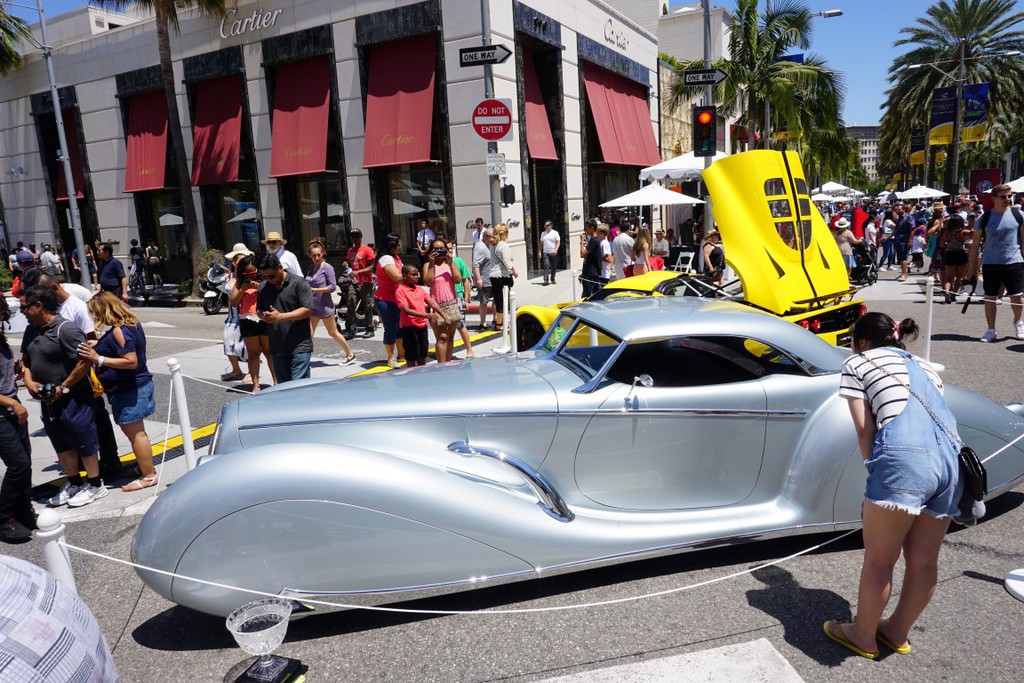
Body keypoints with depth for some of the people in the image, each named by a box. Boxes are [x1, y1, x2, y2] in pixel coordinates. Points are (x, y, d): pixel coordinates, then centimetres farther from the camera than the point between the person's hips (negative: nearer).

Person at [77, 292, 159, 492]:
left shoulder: (118, 331, -20)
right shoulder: (132, 324, 9)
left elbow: (131, 361, -25)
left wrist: (98, 359, -24)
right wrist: (99, 347, 15)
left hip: (127, 391, -10)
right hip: (137, 385, 10)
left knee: (135, 433, -1)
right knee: (136, 432, 18)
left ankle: (148, 476, 7)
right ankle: (146, 467, 29)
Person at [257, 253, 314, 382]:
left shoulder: (298, 283, -7)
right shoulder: (263, 287, 11)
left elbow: (308, 310, -14)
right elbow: (259, 310, 20)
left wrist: (280, 316, -19)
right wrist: (264, 316, -5)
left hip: (299, 347, -6)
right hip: (277, 347, 6)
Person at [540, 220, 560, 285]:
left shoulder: (555, 233, 1)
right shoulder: (543, 233, 12)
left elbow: (558, 242, -5)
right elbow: (541, 243, 17)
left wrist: (556, 249, -20)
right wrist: (540, 251, 10)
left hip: (553, 253, -1)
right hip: (545, 253, 1)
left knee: (553, 267, 5)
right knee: (546, 265, -13)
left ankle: (552, 279, 19)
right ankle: (546, 280, -17)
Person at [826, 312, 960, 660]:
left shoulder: (857, 363, 15)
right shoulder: (924, 366, 32)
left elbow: (865, 430, 6)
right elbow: (937, 416, 21)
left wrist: (874, 472, 15)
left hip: (904, 456, -7)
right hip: (951, 459, 7)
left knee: (878, 561, 8)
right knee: (924, 561, 17)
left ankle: (863, 637, 23)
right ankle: (897, 632, 34)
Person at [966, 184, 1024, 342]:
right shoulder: (984, 219, -1)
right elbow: (975, 244, 4)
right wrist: (971, 267, 3)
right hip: (990, 264, 0)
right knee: (990, 298, 5)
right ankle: (991, 330, 17)